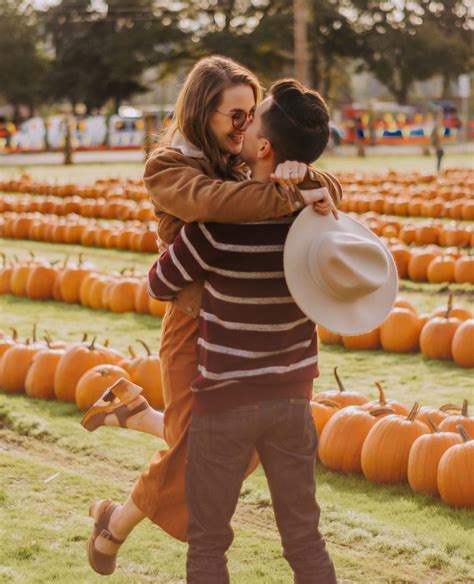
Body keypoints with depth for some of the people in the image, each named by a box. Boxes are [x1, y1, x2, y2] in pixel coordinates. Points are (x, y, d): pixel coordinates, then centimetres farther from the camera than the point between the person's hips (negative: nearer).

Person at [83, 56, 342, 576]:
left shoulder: (246, 165, 3)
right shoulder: (167, 168, -12)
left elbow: (331, 191, -5)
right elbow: (210, 200, -34)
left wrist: (302, 176, -27)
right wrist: (293, 197, -35)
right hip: (199, 326, -6)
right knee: (193, 456, 2)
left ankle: (131, 411, 38)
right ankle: (115, 523, 30)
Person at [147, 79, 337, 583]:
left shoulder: (217, 224, -23)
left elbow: (160, 285, -5)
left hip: (224, 399, -4)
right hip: (291, 395, 4)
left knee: (207, 542, 11)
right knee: (304, 537, 13)